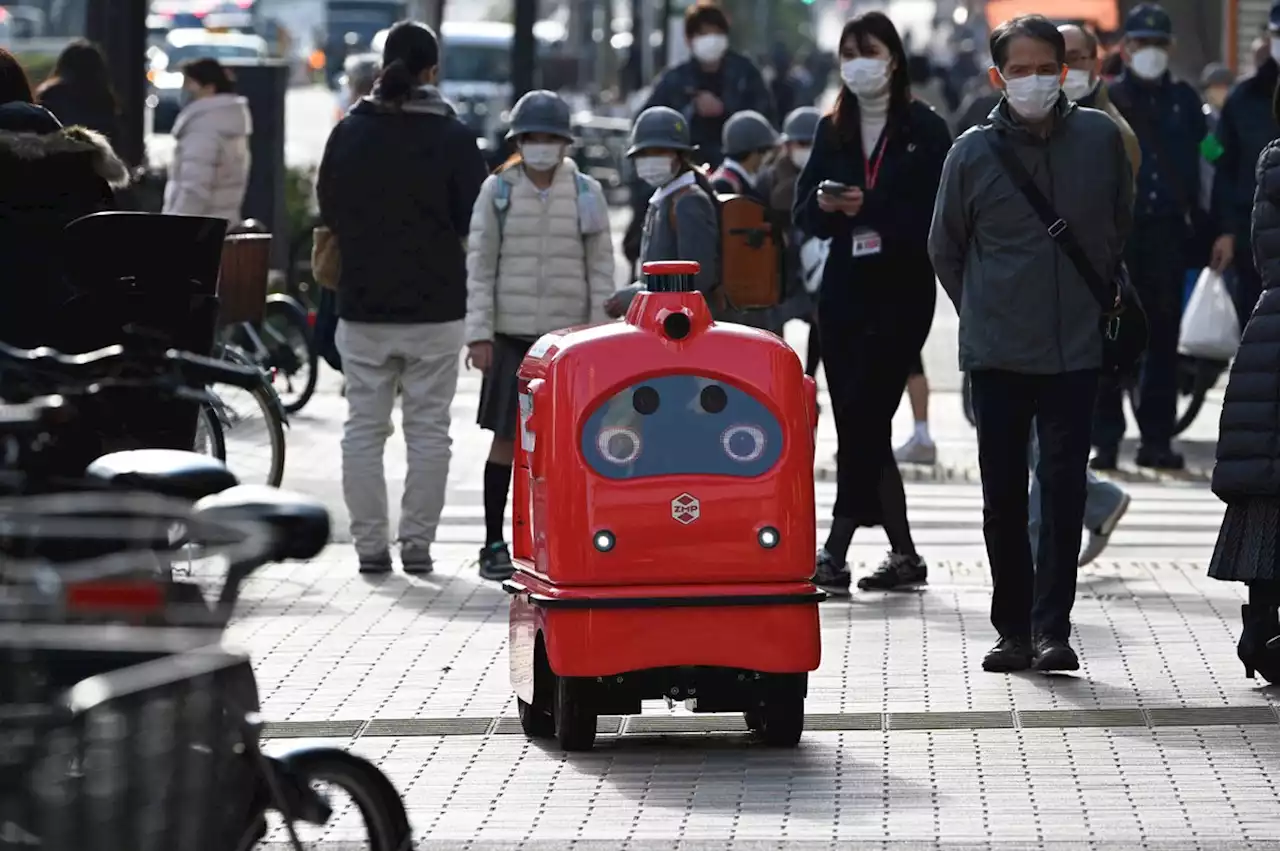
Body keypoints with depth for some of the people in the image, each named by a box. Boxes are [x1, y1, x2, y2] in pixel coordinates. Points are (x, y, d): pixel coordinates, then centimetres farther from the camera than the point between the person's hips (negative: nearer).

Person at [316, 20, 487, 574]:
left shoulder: (348, 133, 0)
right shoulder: (453, 137, -8)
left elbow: (328, 211, 9)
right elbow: (476, 218, -3)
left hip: (363, 305, 2)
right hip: (436, 306, -2)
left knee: (364, 426, 8)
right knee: (429, 428, 6)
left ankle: (369, 544, 5)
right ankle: (417, 542, 4)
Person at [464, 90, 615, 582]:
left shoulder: (587, 193, 5)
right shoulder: (497, 191, 3)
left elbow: (601, 267, 7)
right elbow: (479, 265, 3)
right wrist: (479, 334, -4)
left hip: (569, 335, 1)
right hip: (511, 336, -1)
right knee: (505, 440, 1)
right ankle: (494, 545, 8)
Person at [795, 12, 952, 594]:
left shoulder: (925, 130, -2)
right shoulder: (832, 130, 12)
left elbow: (936, 216, -10)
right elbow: (804, 212, 9)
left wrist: (870, 208, -21)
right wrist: (826, 204, -13)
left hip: (902, 289, -5)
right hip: (844, 289, 5)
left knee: (863, 415, -13)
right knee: (859, 421, 5)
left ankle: (836, 551, -13)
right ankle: (902, 554, 14)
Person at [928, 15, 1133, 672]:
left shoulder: (1101, 138, -1)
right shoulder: (973, 153, -3)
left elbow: (1120, 225, 17)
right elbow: (945, 248, 11)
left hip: (1076, 348, 0)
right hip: (995, 353, 0)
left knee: (1064, 489, -5)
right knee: (1003, 495, 5)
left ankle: (1052, 627, 0)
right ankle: (1014, 630, 14)